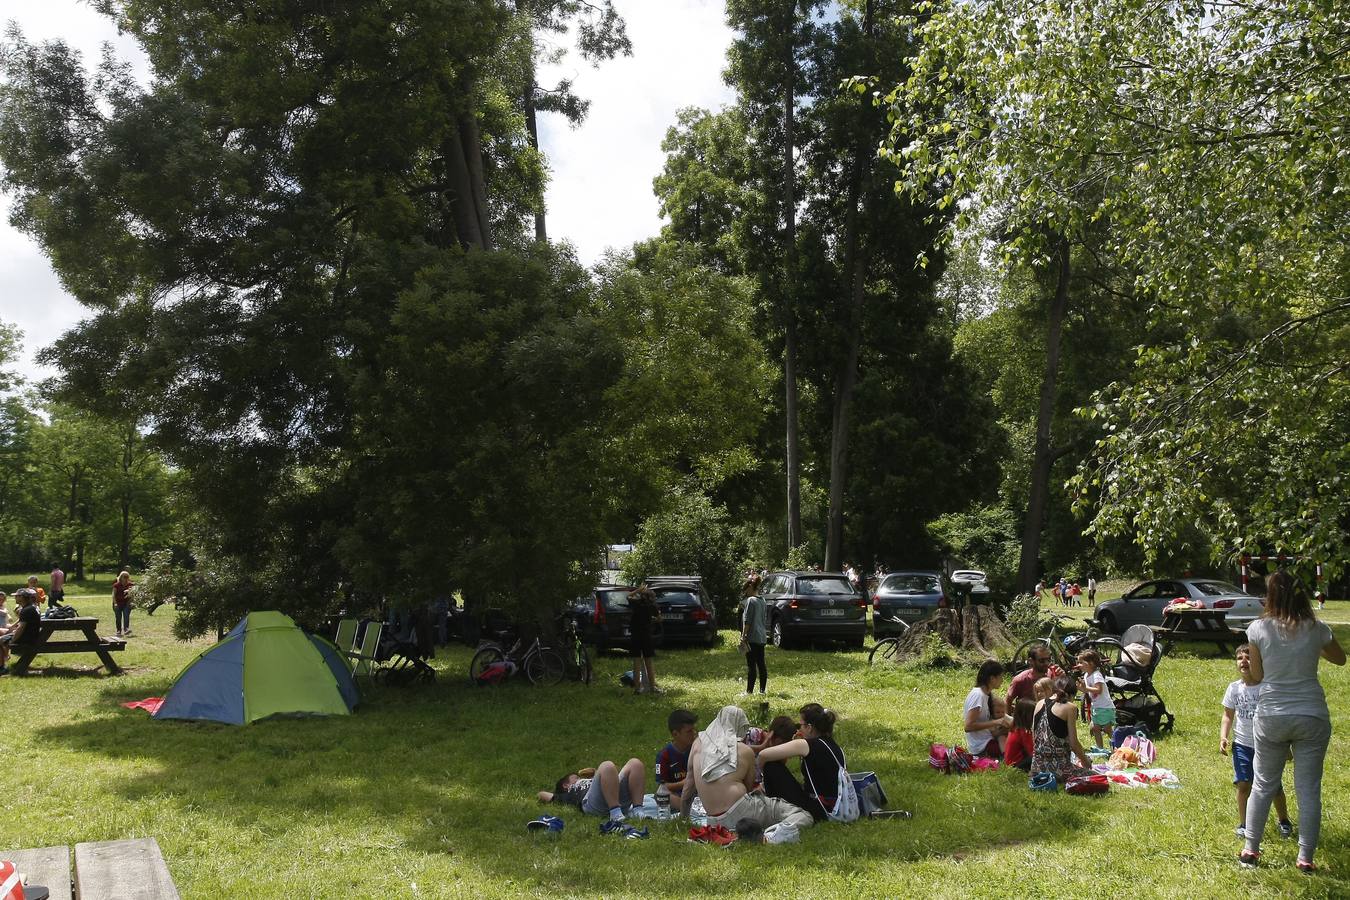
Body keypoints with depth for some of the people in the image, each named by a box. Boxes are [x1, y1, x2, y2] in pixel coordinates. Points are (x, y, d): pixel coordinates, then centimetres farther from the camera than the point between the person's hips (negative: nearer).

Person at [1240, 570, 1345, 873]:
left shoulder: (1258, 629, -8)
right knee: (1309, 790, 8)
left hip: (1271, 717, 0)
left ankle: (1250, 849, 19)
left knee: (1263, 785, 13)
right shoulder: (1317, 629, -5)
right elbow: (1340, 659, 16)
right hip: (1312, 716, 0)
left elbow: (1256, 675, 2)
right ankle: (1305, 857, 12)